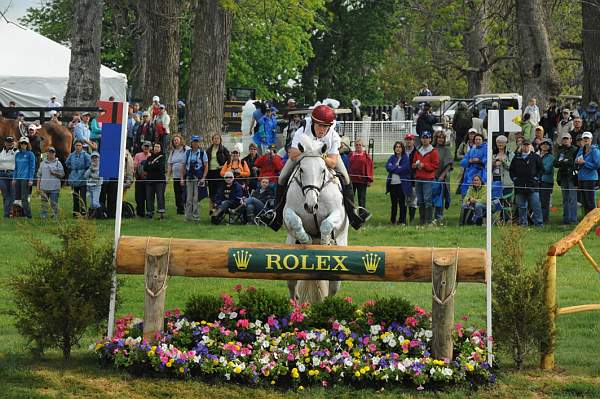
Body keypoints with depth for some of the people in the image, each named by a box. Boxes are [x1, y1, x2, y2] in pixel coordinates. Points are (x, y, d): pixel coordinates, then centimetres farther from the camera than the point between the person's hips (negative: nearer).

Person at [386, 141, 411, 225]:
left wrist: (393, 168, -5)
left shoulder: (406, 158, -2)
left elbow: (404, 169, -14)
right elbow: (387, 167, 0)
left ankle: (402, 221, 5)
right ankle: (392, 220, 19)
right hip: (392, 184, 4)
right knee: (394, 203, 11)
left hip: (402, 184, -4)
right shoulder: (392, 158, 13)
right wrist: (397, 168, -10)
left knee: (402, 203, 0)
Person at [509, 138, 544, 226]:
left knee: (536, 206, -6)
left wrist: (536, 178, -4)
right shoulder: (516, 157, 11)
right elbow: (511, 170, 18)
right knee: (522, 207, 7)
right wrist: (514, 178, 5)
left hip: (533, 185, -3)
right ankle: (523, 223, 13)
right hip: (520, 186, 3)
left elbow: (541, 169, 6)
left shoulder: (535, 157, 4)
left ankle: (539, 223, -3)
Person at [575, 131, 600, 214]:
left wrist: (584, 162, -15)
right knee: (584, 201, 11)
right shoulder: (582, 150, 12)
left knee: (590, 201, -7)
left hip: (590, 178, -7)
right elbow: (576, 161, 7)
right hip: (581, 178, 7)